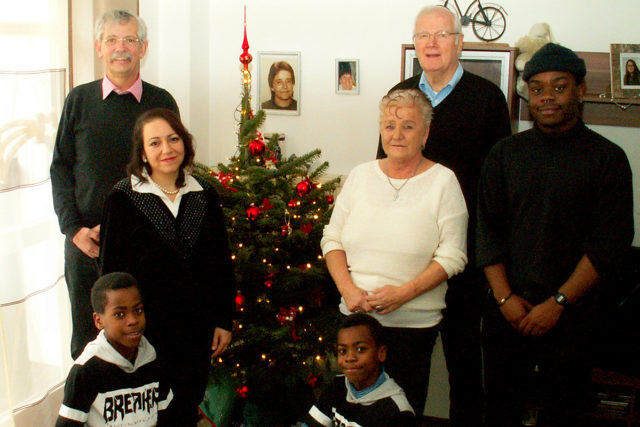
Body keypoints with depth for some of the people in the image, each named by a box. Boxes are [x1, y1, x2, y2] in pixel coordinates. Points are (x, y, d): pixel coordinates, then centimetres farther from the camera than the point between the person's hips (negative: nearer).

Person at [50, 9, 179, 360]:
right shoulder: (79, 100, 4)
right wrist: (73, 227, -5)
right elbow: (60, 167, 7)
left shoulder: (161, 102, 1)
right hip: (86, 241, 1)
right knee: (87, 335, 11)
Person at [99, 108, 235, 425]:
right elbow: (111, 268, -4)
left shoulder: (204, 195, 4)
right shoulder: (124, 198, -6)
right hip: (146, 328, -3)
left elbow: (222, 263, 8)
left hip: (197, 328, 3)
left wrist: (224, 320, 7)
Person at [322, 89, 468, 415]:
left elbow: (452, 256, -7)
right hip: (355, 315, 3)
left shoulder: (442, 181, -4)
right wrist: (348, 289, -7)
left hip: (413, 323, -3)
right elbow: (332, 238, 8)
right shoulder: (360, 175, 7)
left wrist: (403, 293, -17)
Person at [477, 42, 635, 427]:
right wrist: (505, 297, -5)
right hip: (507, 309, 2)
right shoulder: (505, 153, 7)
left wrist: (557, 302, -12)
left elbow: (610, 243, -7)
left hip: (571, 313, -2)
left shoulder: (607, 158, -2)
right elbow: (489, 229, 5)